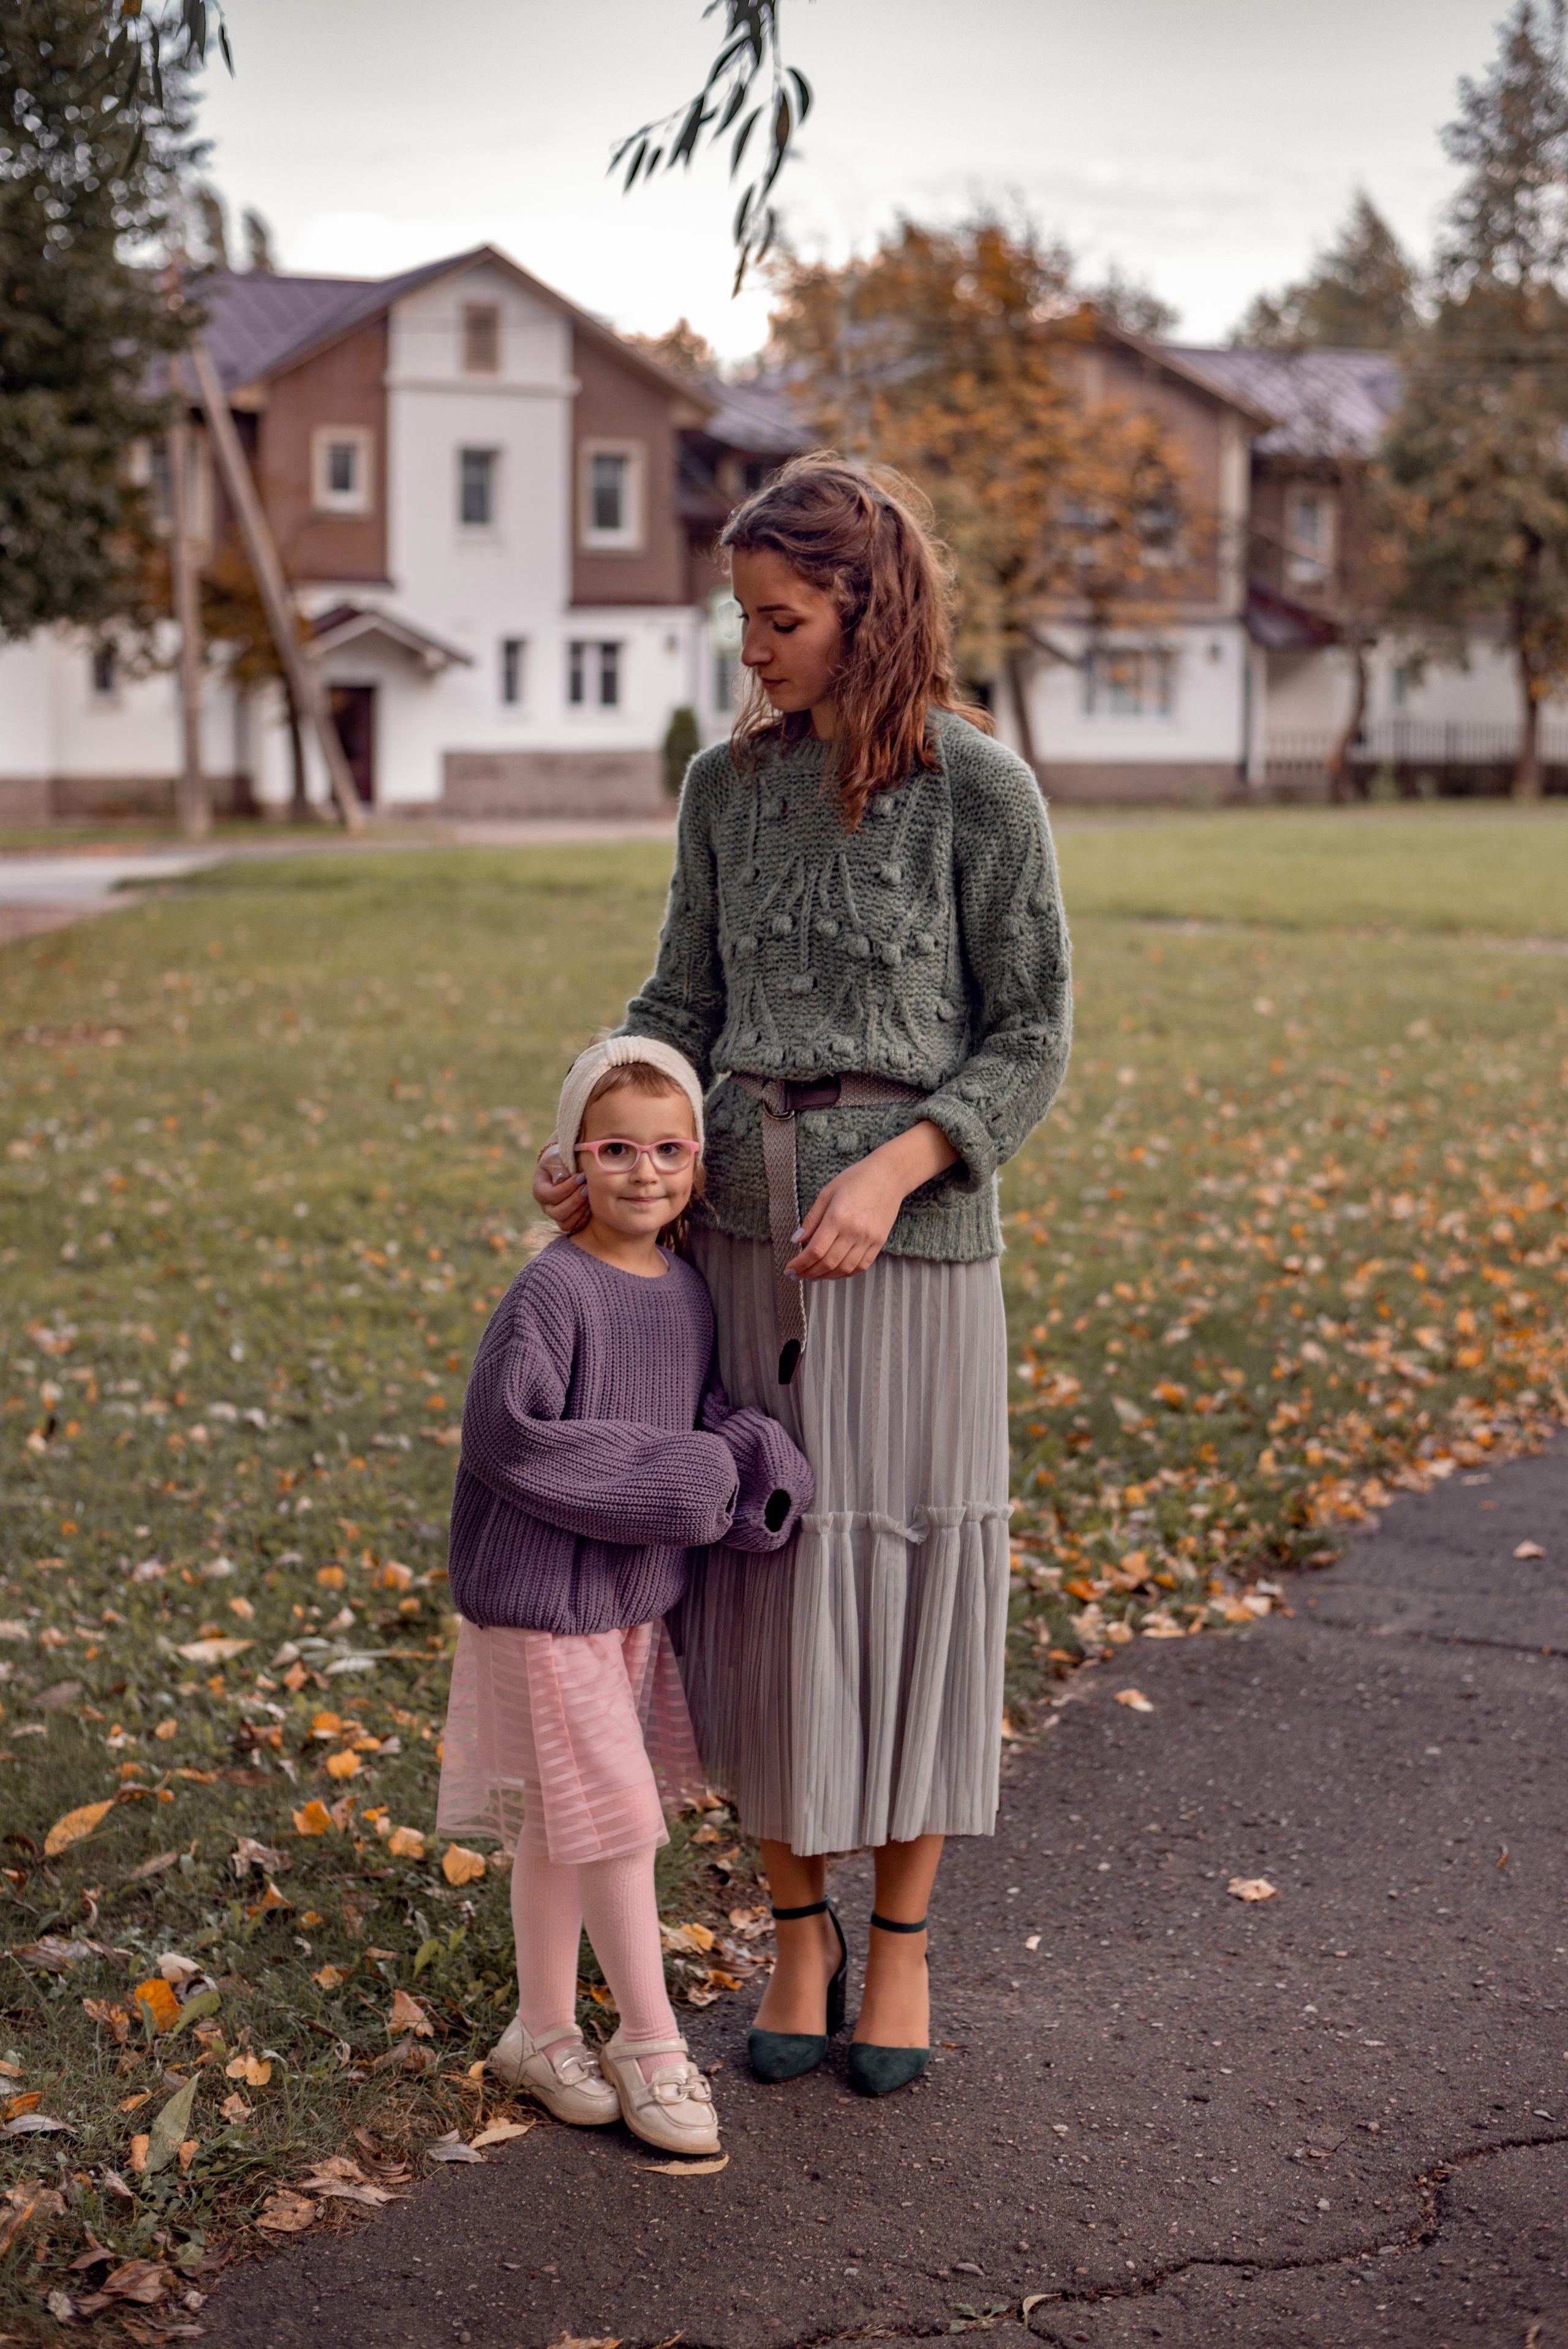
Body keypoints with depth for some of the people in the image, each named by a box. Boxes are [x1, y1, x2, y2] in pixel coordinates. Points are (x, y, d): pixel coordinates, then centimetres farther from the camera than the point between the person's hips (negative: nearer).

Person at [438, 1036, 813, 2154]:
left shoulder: (689, 1292, 4)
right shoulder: (553, 1291, -19)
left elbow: (706, 1414, 10)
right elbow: (510, 1437, -23)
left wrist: (748, 1457, -13)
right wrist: (676, 1481, -20)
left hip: (635, 1595, 7)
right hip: (544, 1599, -7)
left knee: (561, 1827, 18)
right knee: (616, 1819, -1)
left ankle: (545, 2030, 31)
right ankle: (651, 2046, 13)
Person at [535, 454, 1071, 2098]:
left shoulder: (978, 790, -8)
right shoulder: (729, 785, 5)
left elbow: (1032, 1035, -6)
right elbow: (685, 1006, 11)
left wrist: (890, 1169, -19)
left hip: (910, 1246, -4)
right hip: (741, 1235, 4)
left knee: (906, 1579, 6)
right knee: (762, 1584, 8)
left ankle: (900, 1940, 24)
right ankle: (797, 1930, 25)